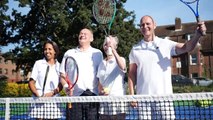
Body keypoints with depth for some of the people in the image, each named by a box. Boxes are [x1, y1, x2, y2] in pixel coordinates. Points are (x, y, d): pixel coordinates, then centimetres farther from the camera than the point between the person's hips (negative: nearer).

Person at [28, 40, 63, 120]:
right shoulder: (38, 63, 9)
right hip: (39, 99, -1)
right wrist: (38, 95, -12)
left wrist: (52, 93, -14)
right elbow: (31, 83, 5)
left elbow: (61, 85, 5)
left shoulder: (59, 66, 11)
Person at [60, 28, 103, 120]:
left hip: (93, 95, 0)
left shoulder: (97, 53, 13)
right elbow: (63, 75, 13)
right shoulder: (69, 53, 16)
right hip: (75, 95, 1)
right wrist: (66, 86, -6)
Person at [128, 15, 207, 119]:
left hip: (165, 96, -1)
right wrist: (132, 95, 2)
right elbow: (131, 74, 10)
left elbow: (186, 47, -11)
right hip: (143, 99, 1)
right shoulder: (135, 49, 8)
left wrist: (197, 34, -30)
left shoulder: (166, 44, 4)